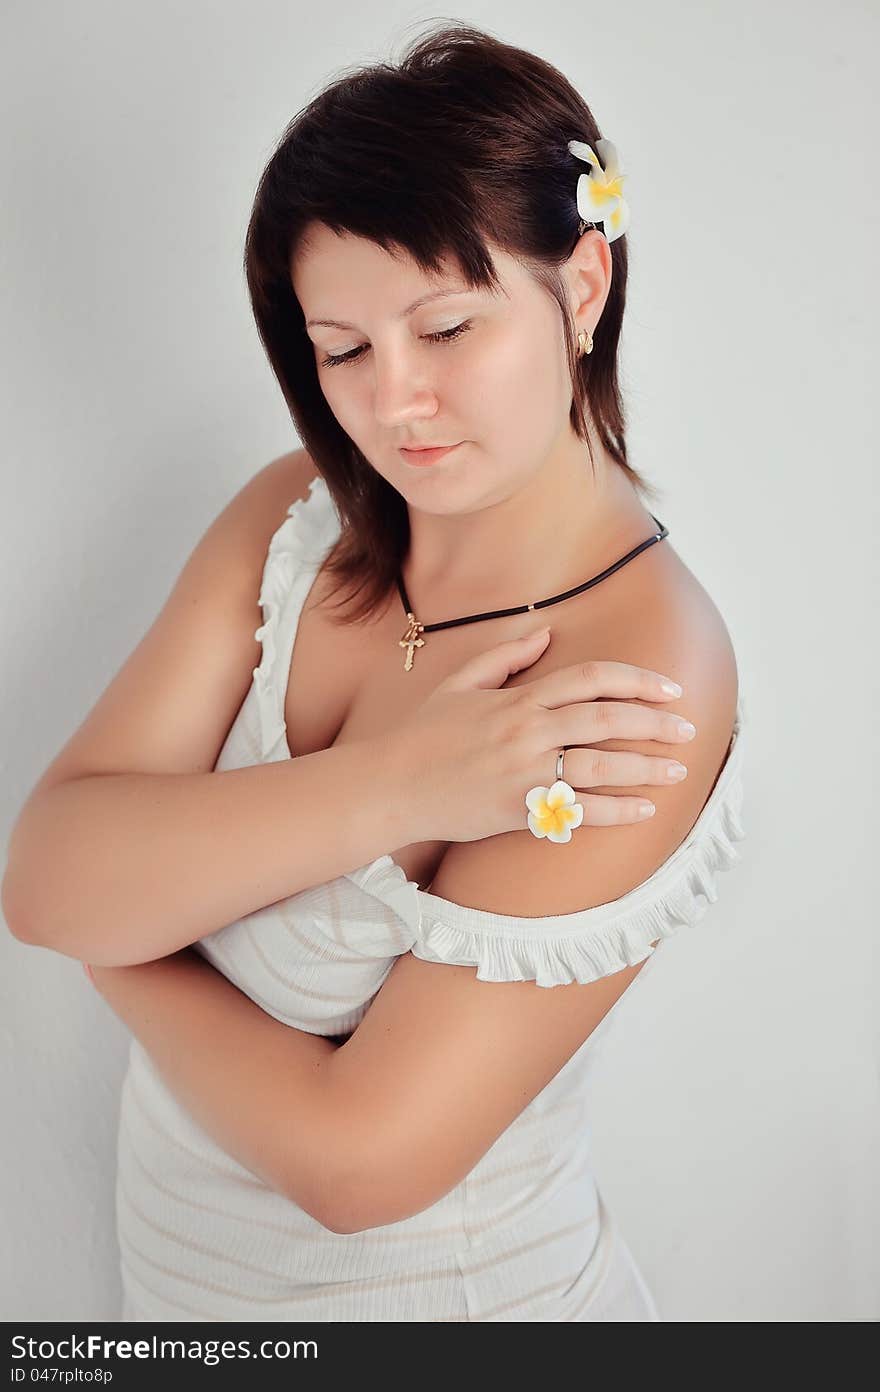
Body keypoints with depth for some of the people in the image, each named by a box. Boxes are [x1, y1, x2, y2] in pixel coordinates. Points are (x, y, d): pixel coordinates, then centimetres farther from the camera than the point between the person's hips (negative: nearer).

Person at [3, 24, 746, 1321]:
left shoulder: (639, 680, -28)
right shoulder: (297, 517, -10)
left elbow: (357, 1158, -27)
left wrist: (119, 943, -13)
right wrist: (388, 784, -30)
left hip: (432, 1296, -5)